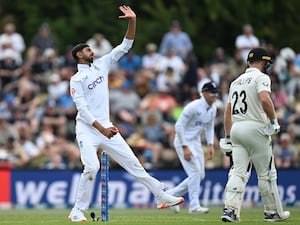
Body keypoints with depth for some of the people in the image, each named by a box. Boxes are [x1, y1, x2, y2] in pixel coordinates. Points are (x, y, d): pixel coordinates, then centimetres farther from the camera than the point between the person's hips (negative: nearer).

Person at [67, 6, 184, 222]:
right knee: (92, 167, -22)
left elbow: (125, 46, 10)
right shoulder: (76, 80, -4)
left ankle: (162, 196, 6)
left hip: (106, 127, 6)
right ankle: (78, 211, -12)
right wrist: (102, 129, -22)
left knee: (133, 163, 4)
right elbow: (83, 109, -13)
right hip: (87, 129, -6)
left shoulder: (101, 65, 13)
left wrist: (132, 21, -2)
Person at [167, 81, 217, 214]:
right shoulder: (193, 107, -23)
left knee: (200, 175, 6)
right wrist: (185, 148, -25)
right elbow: (179, 126, -22)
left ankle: (171, 194, 18)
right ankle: (194, 206, -8)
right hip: (183, 142, -9)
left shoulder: (213, 109, 2)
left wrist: (210, 145, 3)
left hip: (196, 143, 9)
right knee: (195, 172, -14)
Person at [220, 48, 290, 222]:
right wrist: (274, 121, -11)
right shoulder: (261, 77, -4)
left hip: (236, 129, 6)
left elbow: (228, 111, 19)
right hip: (256, 128, -6)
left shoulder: (237, 81, 19)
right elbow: (265, 99, -23)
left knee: (239, 172, 1)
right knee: (266, 173, 4)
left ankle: (230, 209, -14)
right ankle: (273, 212, 11)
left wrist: (228, 137, 21)